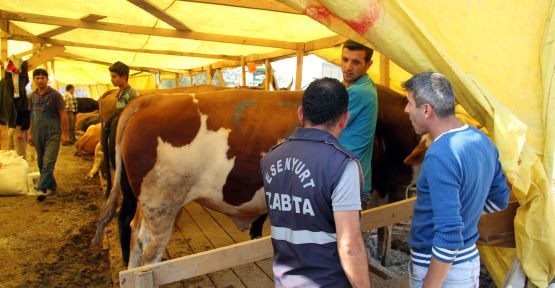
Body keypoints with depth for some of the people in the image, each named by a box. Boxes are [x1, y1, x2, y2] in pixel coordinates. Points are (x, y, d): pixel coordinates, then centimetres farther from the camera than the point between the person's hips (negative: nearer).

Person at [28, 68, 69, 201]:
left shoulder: (55, 95, -6)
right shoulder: (33, 96, 10)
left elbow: (63, 115, -6)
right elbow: (32, 116, 17)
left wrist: (65, 134, -10)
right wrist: (31, 133, 16)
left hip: (52, 134, -6)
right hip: (38, 135, 6)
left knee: (48, 162, -13)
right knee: (41, 163, 12)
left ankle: (42, 189, -16)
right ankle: (51, 186, 25)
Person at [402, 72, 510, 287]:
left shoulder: (440, 156, -27)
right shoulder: (482, 140, 0)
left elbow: (448, 234, -28)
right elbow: (499, 199, 13)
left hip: (441, 267, -8)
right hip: (470, 259, 8)